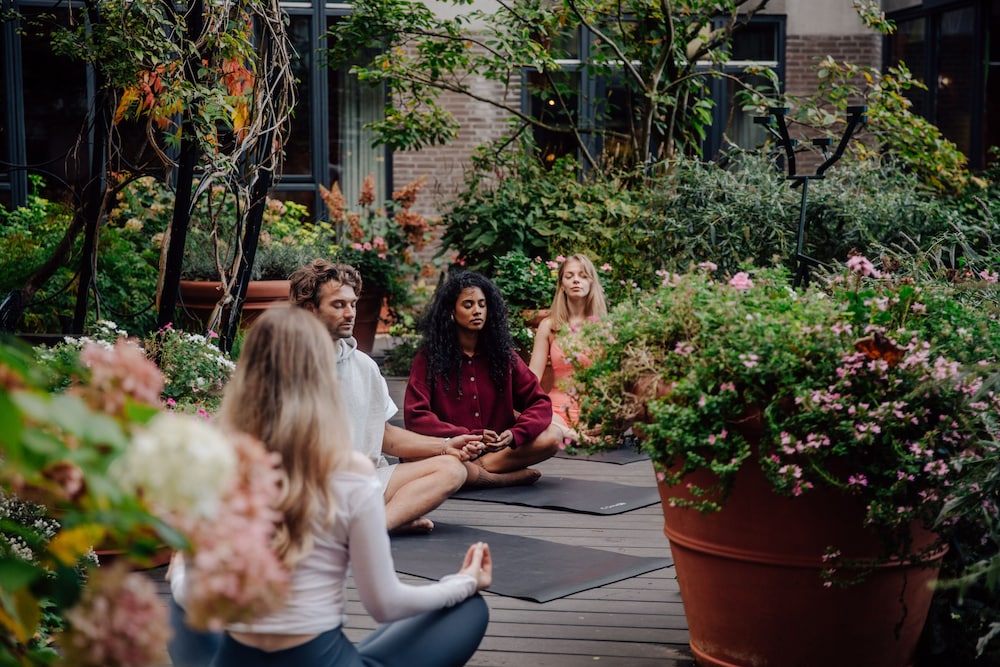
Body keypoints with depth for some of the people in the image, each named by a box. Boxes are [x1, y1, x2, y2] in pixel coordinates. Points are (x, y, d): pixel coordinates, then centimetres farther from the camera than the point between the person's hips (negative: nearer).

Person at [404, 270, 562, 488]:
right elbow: (415, 416, -10)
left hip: (496, 450, 3)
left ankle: (478, 468, -23)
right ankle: (509, 476, -23)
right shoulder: (429, 357, -2)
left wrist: (514, 435, -18)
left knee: (553, 435, -18)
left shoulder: (502, 353, 6)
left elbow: (540, 403, 3)